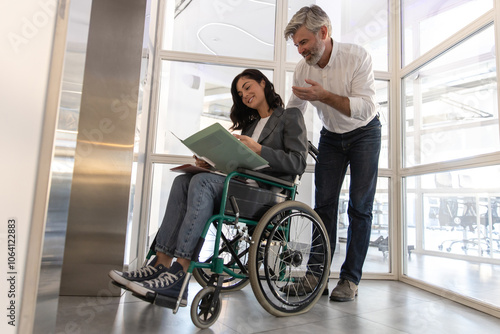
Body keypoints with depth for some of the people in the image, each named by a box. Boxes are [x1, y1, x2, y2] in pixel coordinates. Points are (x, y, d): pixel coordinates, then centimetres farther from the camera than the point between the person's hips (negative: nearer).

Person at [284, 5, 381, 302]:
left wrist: (324, 95, -38)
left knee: (360, 207, -5)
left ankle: (351, 279, 3)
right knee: (324, 204, -2)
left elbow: (365, 109, -28)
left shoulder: (357, 56, -22)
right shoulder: (302, 69, -10)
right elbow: (292, 112, -1)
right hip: (331, 136, 4)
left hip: (364, 133, -3)